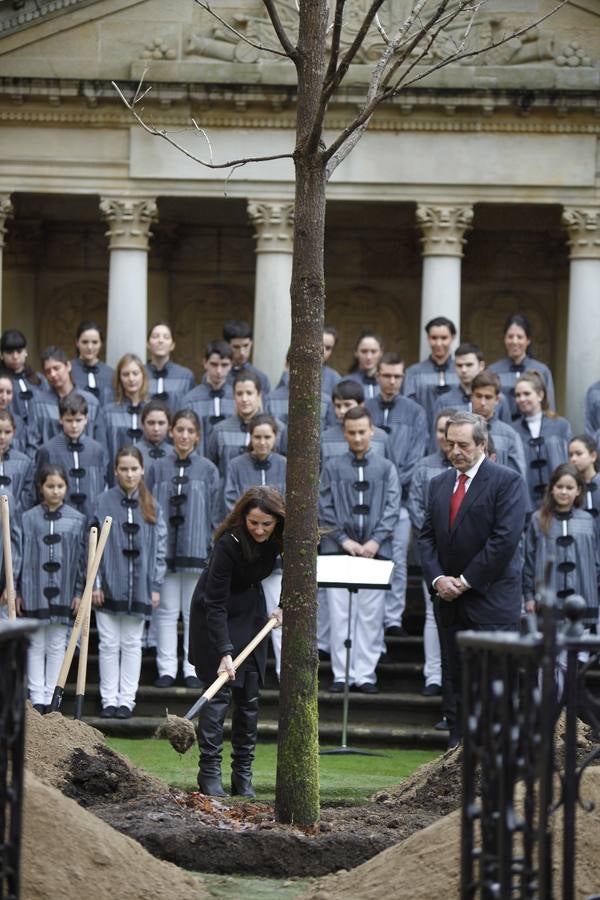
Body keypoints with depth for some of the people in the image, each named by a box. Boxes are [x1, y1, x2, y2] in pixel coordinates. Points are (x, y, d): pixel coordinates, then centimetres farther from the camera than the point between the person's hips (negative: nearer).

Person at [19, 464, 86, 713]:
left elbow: (81, 558, 5)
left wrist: (79, 592, 1)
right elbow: (20, 555, 2)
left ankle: (52, 697, 11)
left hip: (63, 591, 1)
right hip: (35, 590, 0)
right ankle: (37, 697, 8)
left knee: (57, 646, 6)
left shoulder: (77, 520, 3)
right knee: (36, 645, 4)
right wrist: (17, 591, -1)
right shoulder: (29, 518, 1)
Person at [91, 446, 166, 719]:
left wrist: (156, 586, 1)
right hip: (109, 585, -1)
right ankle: (109, 699, 8)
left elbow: (160, 548, 6)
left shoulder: (151, 507, 5)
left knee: (132, 644, 6)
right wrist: (95, 583, -7)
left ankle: (126, 700, 10)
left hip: (139, 587, 1)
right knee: (109, 643, 3)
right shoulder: (103, 502, -1)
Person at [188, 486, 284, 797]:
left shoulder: (279, 538, -16)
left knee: (249, 695, 2)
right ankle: (210, 773, -12)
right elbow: (216, 603, -30)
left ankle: (243, 777, 6)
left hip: (251, 612, 5)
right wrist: (225, 652, -33)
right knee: (219, 692, -13)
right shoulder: (229, 544, -32)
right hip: (215, 615, -5)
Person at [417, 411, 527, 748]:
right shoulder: (440, 484, 15)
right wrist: (437, 578, -4)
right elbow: (427, 536, 14)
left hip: (493, 599, -6)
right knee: (460, 682, 8)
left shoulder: (508, 482, -6)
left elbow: (505, 539, -14)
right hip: (454, 602, 6)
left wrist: (466, 581, -13)